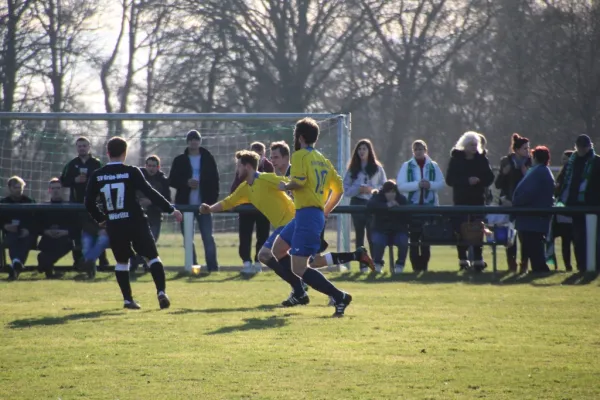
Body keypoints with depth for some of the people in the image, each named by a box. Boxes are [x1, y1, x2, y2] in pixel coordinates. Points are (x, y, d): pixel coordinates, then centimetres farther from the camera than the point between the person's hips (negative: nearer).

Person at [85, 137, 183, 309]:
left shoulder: (97, 176, 1)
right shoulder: (131, 172, -7)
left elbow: (89, 203, 5)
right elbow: (150, 193, -11)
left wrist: (101, 218, 22)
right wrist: (171, 209, -6)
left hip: (114, 226, 3)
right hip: (135, 222, -2)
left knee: (121, 261, 18)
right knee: (152, 257, 4)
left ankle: (127, 299, 13)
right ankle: (161, 292, -12)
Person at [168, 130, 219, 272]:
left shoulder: (208, 159, 6)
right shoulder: (180, 160, 7)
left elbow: (214, 180, 4)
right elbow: (172, 180, 4)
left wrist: (212, 199, -7)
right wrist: (186, 183, -14)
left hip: (203, 204, -2)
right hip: (185, 204, 2)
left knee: (208, 236, -7)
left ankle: (213, 266, -6)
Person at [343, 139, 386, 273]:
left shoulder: (377, 168, 8)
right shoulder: (352, 169, 9)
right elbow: (346, 190, 5)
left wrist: (372, 190, -12)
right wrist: (359, 189, -12)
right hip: (357, 204, 2)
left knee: (373, 235, -8)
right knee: (359, 235, 3)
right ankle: (362, 264, 5)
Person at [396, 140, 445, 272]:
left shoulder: (433, 166, 8)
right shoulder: (407, 166, 4)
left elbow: (442, 183, 5)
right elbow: (400, 185, -5)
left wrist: (430, 185, -14)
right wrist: (417, 184, -16)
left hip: (429, 205, 1)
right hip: (412, 205, -1)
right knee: (414, 237, -3)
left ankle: (424, 264, 9)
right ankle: (416, 265, 0)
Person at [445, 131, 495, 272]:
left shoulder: (481, 159, 6)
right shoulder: (456, 159, 1)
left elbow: (489, 178, 5)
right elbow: (450, 179, -5)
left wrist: (479, 180, -16)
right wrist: (467, 181, -17)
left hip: (478, 199, 1)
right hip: (461, 199, -1)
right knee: (461, 228, -3)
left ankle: (478, 259, -2)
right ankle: (463, 259, 4)